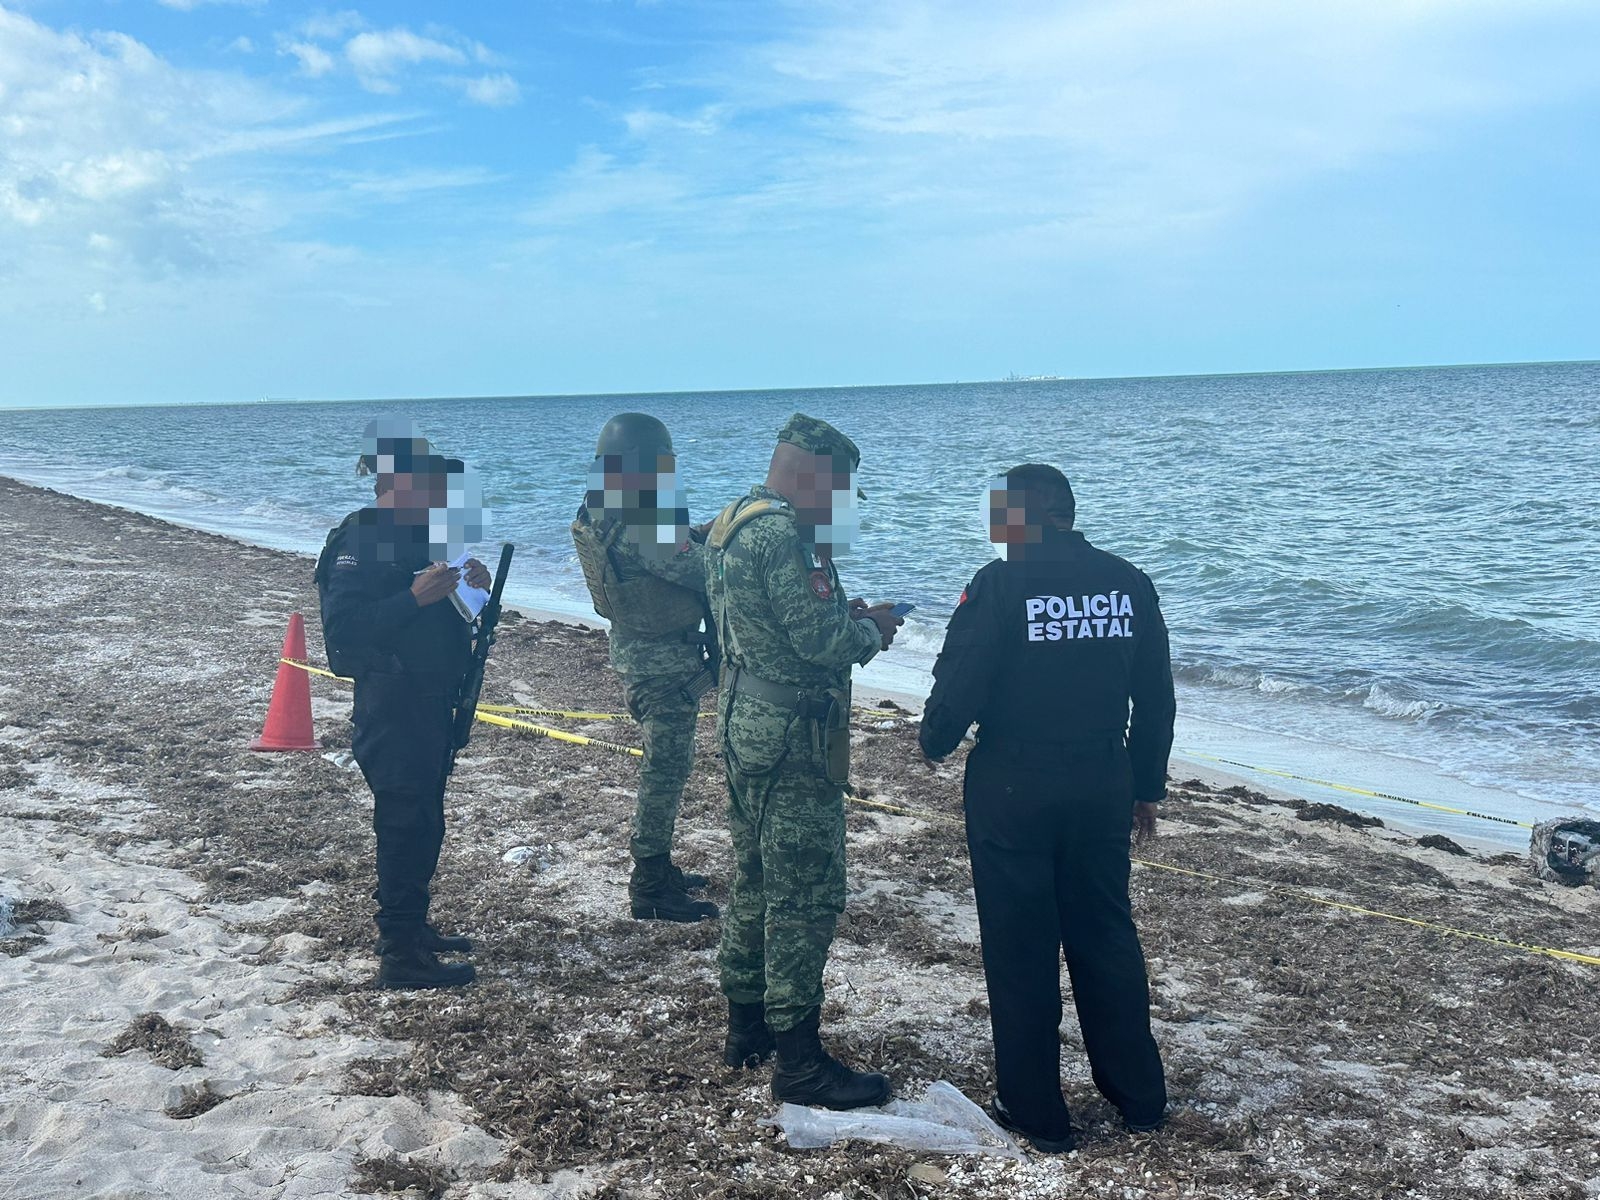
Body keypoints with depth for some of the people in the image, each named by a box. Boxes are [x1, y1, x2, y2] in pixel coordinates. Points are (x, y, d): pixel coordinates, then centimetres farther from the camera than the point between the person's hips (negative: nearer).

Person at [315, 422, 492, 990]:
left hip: (432, 704, 9)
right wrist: (416, 596, -30)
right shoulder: (359, 539, -16)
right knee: (405, 826, -5)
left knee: (422, 824, 17)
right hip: (391, 711, -9)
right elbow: (342, 630, -24)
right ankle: (400, 956, 2)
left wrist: (470, 587, 2)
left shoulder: (420, 533, 13)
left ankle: (412, 927, 30)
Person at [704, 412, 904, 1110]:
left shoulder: (734, 523, 12)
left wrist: (846, 616, 8)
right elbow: (820, 638, -24)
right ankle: (797, 1061, 4)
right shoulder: (781, 535, -20)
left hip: (745, 724, 11)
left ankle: (746, 1026, 31)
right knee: (807, 895, -4)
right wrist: (870, 630, -5)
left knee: (756, 879, 19)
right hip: (789, 738, -11)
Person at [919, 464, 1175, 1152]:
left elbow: (960, 686, -14)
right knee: (1106, 938, 17)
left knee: (1020, 948, 7)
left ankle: (1036, 1113, 17)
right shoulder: (1127, 583, 2)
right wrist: (1147, 786, 18)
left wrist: (934, 741, 7)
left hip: (1012, 788, -5)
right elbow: (1156, 700, 7)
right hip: (1104, 785, 5)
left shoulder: (1001, 584, -13)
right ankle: (1139, 1097, 29)